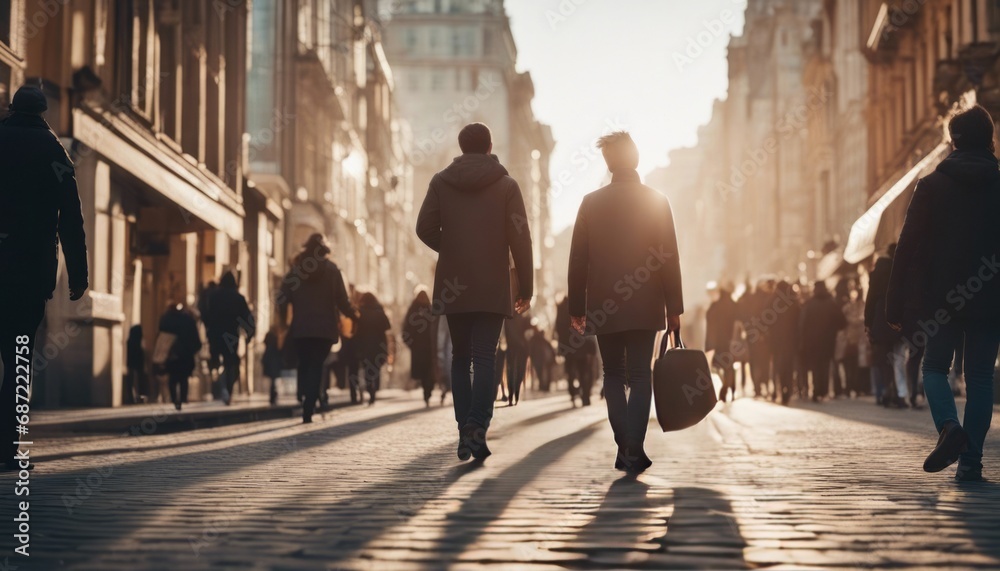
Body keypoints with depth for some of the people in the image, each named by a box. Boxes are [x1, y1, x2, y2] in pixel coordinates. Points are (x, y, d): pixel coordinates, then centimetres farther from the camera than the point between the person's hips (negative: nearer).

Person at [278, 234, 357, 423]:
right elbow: (342, 300, -4)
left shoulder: (295, 269, 4)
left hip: (300, 328, 1)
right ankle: (308, 410, -12)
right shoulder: (331, 269, 0)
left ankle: (307, 405, 9)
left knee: (304, 367, 14)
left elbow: (283, 298, -2)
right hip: (325, 329, -1)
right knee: (316, 368, 0)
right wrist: (354, 315, 13)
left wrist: (284, 320, 13)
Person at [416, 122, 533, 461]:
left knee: (460, 359, 11)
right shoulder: (506, 185, 0)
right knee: (485, 358, -3)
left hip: (453, 285, 2)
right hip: (493, 288, -2)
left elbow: (425, 228, -1)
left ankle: (464, 431, 7)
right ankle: (478, 426, -20)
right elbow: (520, 239, -3)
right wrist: (525, 287, 2)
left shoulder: (441, 182, 4)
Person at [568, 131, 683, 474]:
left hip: (603, 308, 1)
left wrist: (576, 307, 8)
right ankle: (634, 452, -5)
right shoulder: (657, 202, -1)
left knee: (613, 376, 12)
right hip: (645, 307, -1)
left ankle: (624, 447, 2)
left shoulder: (591, 203, 0)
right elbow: (670, 259, -2)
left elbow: (578, 260, 1)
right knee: (640, 377, 3)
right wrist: (674, 308, 3)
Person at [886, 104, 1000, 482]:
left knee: (934, 368, 13)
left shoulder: (931, 186, -1)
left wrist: (896, 306, 0)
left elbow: (909, 248, -3)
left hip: (941, 297, -1)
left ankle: (949, 425, -16)